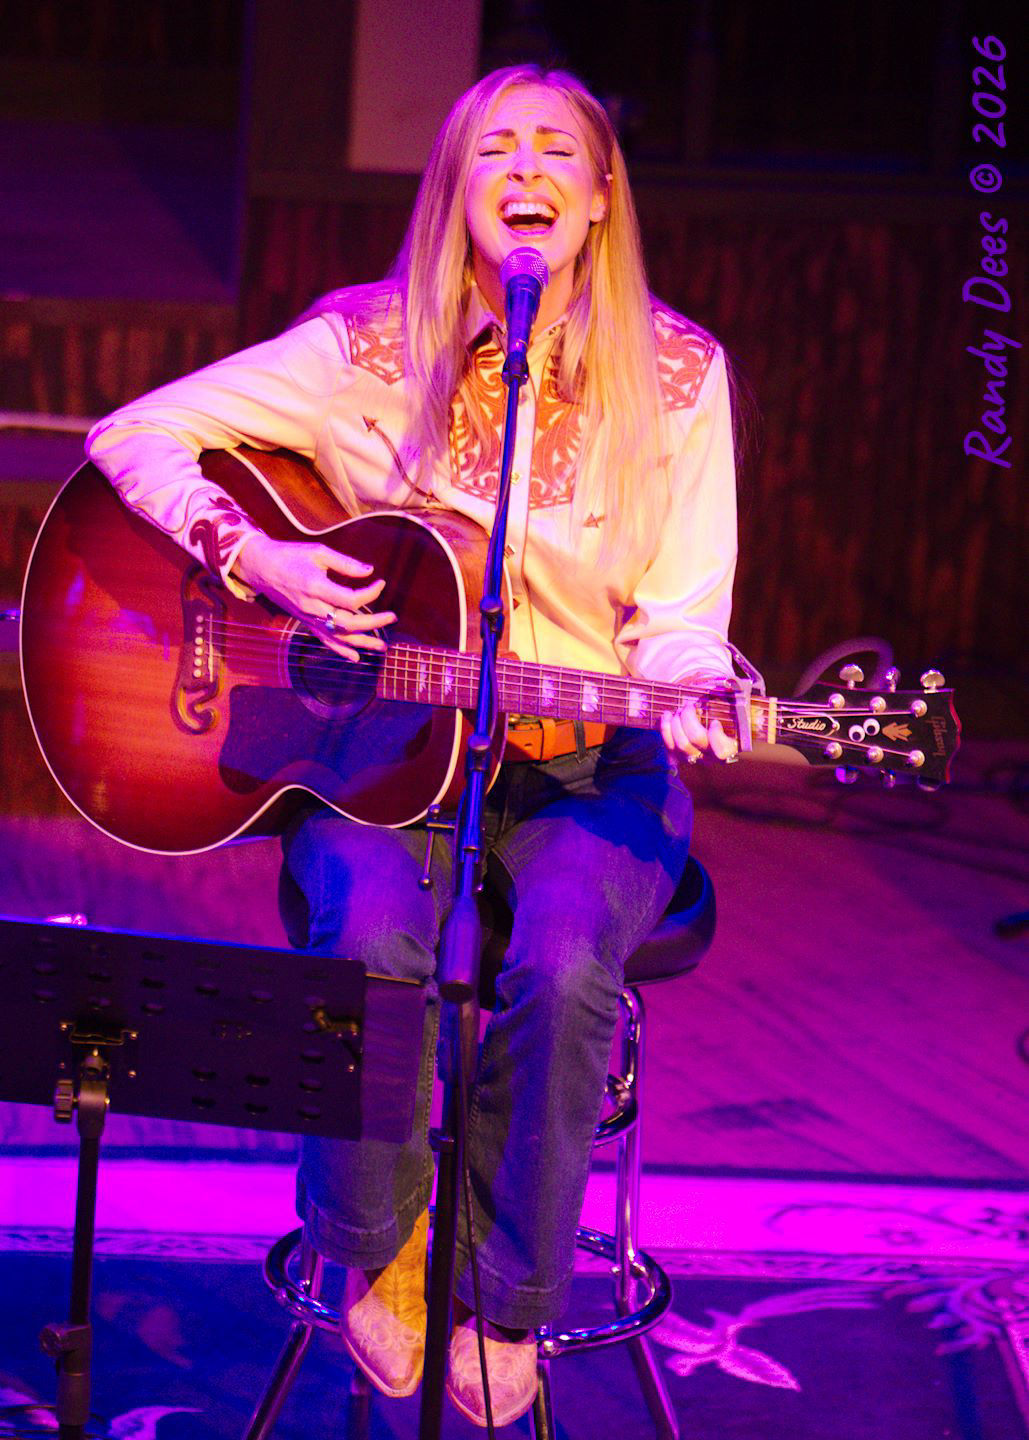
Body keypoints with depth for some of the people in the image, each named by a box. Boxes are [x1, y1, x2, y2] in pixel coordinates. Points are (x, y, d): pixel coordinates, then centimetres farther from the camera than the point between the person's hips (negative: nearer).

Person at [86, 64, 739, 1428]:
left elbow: (680, 614, 0)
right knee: (371, 941, -31)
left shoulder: (676, 374, -2)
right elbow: (135, 435, 0)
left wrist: (692, 697, -23)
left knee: (563, 965, -30)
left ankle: (508, 1302, -3)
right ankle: (378, 1250, 0)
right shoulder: (368, 345, -3)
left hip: (586, 764, 0)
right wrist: (254, 559, -16)